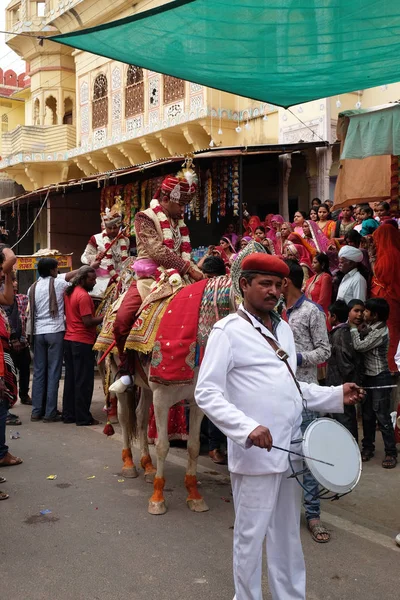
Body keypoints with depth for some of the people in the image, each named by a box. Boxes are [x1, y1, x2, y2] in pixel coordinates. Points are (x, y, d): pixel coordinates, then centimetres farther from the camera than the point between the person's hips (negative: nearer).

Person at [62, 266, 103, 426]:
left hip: (69, 339, 9)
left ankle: (68, 414, 18)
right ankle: (83, 417, 1)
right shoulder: (84, 296, -16)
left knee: (70, 378, 13)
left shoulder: (69, 292, 11)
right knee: (84, 381, -3)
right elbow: (88, 322, -20)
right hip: (83, 342, -9)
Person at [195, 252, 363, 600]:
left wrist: (337, 396, 9)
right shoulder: (228, 330, -10)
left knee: (288, 533, 19)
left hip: (291, 449, 7)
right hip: (255, 454, -7)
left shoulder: (284, 329, 13)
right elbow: (207, 393, -16)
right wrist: (248, 429, -28)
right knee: (251, 536, 7)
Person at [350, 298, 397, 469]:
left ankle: (391, 452, 3)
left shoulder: (380, 332, -19)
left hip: (379, 379, -9)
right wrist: (356, 328, -3)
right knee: (367, 415, 13)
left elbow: (359, 346, -20)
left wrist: (353, 327, -12)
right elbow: (361, 342, 8)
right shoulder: (372, 328, 9)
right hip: (368, 377, 9)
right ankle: (368, 447, 22)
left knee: (382, 416, -4)